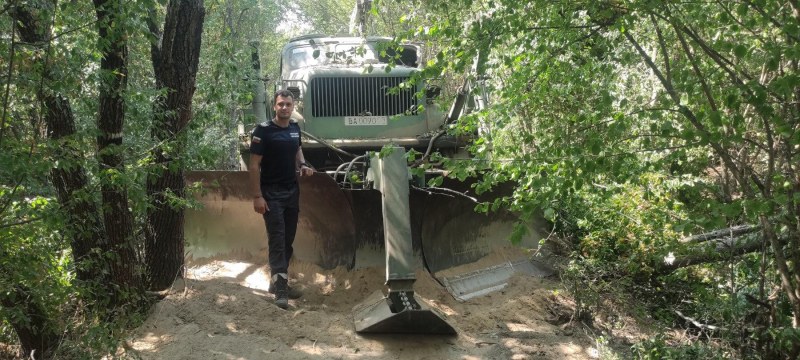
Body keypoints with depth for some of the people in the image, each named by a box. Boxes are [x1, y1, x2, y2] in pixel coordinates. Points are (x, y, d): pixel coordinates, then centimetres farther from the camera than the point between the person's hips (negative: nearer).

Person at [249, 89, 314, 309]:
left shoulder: (295, 128, 6)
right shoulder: (263, 130, -12)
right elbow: (254, 165, -13)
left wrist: (302, 165, 4)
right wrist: (257, 196, -18)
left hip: (292, 192, 7)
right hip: (271, 194, -6)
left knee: (288, 240, 11)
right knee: (277, 240, -11)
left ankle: (278, 282, 24)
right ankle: (280, 290, -12)